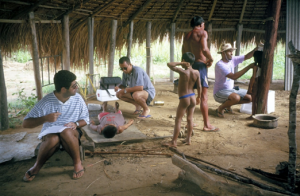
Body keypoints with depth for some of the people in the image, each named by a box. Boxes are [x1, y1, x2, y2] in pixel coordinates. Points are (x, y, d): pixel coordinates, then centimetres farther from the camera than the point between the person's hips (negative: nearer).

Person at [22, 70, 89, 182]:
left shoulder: (77, 99, -8)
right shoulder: (46, 102, -15)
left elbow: (85, 119, 4)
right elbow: (26, 123, -13)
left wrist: (76, 124, -18)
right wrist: (45, 118, -29)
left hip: (72, 135, 1)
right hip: (50, 134, -1)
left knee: (66, 131, -35)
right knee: (53, 139, -37)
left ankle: (78, 164, -14)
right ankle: (36, 167, -9)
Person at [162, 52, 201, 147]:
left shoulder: (183, 72, -18)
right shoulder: (197, 73, -2)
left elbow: (169, 64, -20)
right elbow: (199, 87, 5)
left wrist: (180, 63, -11)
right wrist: (199, 97, 18)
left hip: (184, 99, -6)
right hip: (192, 98, 6)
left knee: (178, 120, 1)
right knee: (189, 119, 15)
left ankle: (174, 141, 5)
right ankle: (188, 139, 23)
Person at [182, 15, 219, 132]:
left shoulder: (186, 36, 17)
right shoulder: (202, 33, -4)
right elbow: (204, 49, -20)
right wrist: (211, 59, -6)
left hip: (189, 65, 7)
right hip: (200, 64, -7)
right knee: (204, 96, -5)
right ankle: (207, 125, -2)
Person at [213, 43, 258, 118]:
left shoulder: (232, 60, 2)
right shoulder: (219, 64, -24)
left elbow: (247, 57, 2)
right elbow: (233, 77, -32)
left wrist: (257, 48, -16)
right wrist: (249, 67, -31)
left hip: (231, 89, 9)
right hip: (219, 92, -9)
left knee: (251, 97, 1)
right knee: (236, 97, -37)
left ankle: (228, 105, 18)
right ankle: (220, 109, -8)